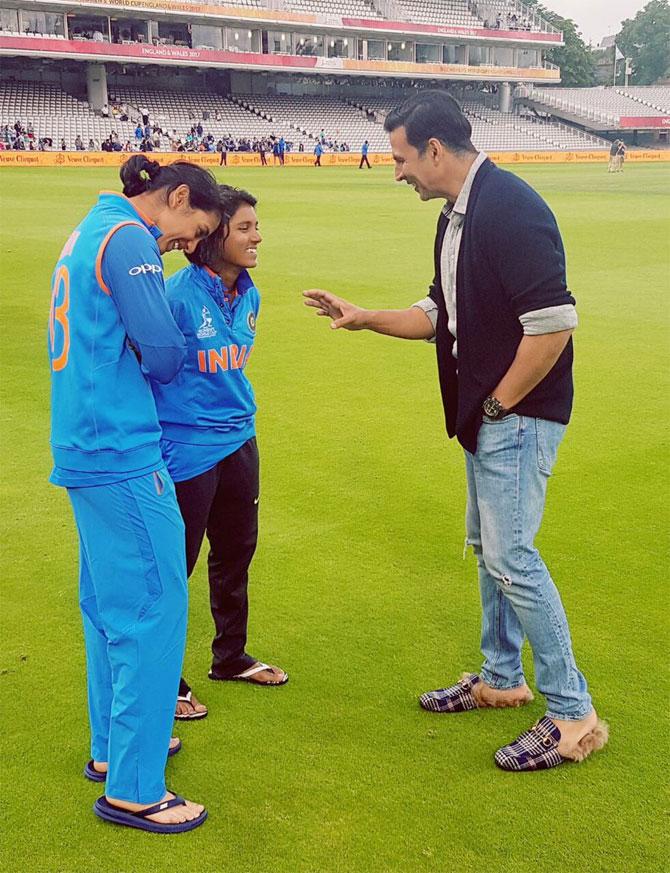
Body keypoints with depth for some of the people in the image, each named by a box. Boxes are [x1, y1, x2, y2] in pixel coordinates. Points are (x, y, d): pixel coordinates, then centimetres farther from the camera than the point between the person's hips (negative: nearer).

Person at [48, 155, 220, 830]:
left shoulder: (88, 234, 18)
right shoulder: (128, 240, -13)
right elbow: (163, 349, -18)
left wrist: (127, 381, 8)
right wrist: (145, 377, 2)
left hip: (82, 448, 10)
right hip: (123, 454, -10)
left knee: (110, 602, 18)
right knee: (154, 606, -5)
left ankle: (112, 747, 32)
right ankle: (132, 789, 3)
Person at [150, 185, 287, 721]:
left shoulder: (248, 295, 4)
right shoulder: (177, 295, -20)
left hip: (239, 444, 8)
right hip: (186, 451, -8)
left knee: (237, 553, 20)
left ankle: (231, 657, 40)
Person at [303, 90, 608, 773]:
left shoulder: (511, 209, -20)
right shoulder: (457, 215, 12)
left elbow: (553, 322, -26)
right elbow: (441, 314, 20)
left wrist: (501, 402, -17)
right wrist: (361, 318, 15)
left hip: (518, 415, -10)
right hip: (484, 416, 10)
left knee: (511, 556, -9)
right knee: (489, 547, 18)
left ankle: (573, 716, 3)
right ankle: (501, 679, 35)